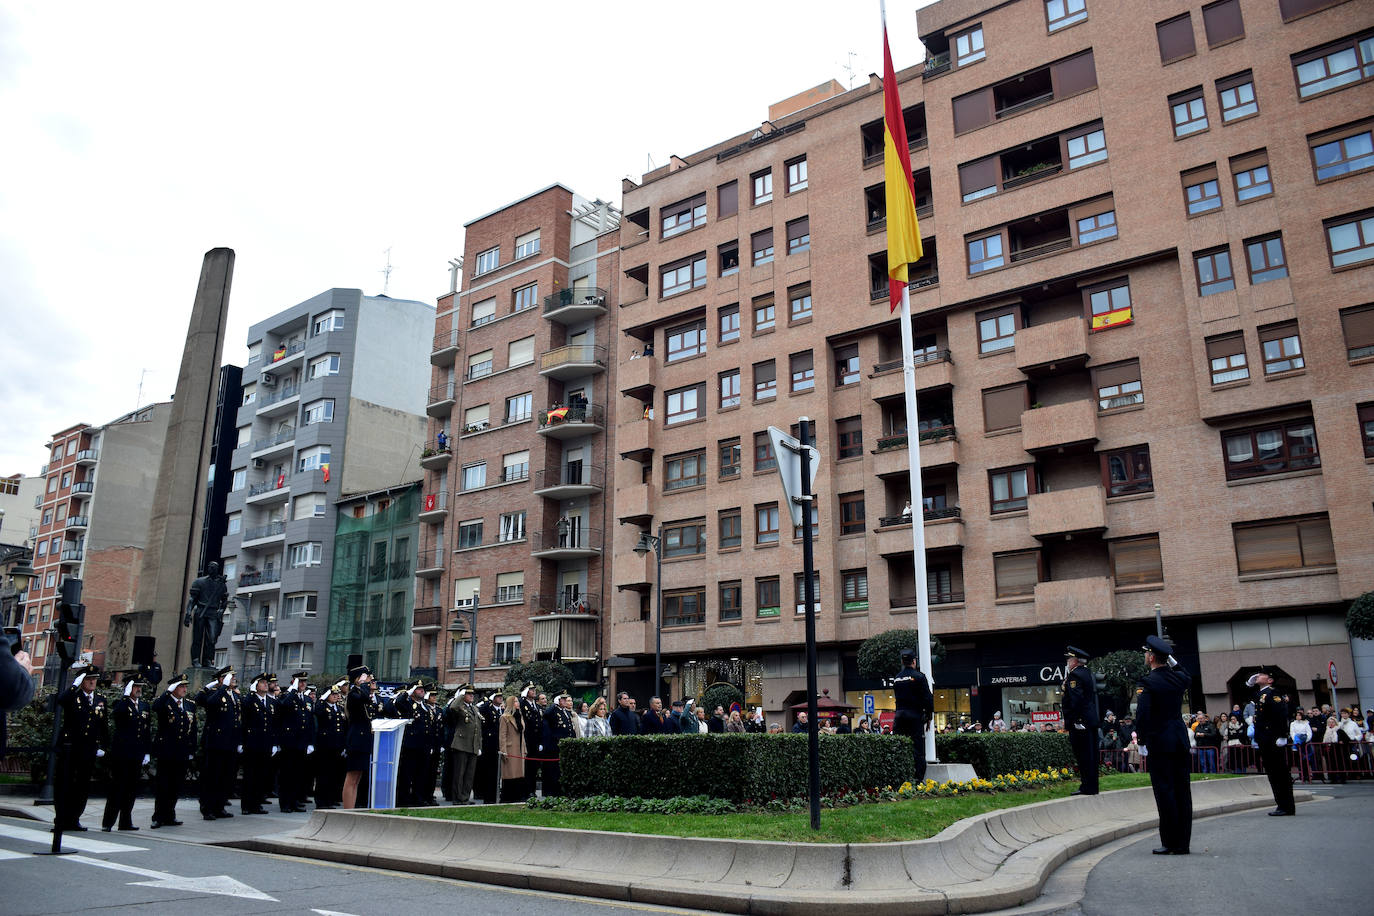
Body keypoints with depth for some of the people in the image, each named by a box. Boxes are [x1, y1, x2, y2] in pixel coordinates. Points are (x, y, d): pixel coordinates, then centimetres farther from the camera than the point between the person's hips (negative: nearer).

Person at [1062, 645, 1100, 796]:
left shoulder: (1074, 675, -14)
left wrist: (1072, 720, -19)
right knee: (1091, 755, 13)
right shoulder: (1089, 674, 15)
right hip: (1092, 720, 10)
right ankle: (1091, 786, 18)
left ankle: (1087, 787, -2)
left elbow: (1076, 699, -21)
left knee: (1083, 756, -5)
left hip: (1080, 721, -10)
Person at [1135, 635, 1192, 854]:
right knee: (1182, 790, 9)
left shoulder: (1146, 684, -14)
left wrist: (1141, 742, -10)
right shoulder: (1178, 678, 5)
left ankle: (1171, 843, 0)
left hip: (1159, 743, -6)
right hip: (1181, 740, 6)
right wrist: (1172, 661, 22)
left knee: (1164, 791, -2)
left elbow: (1142, 715, -20)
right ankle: (1183, 842, 14)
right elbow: (1189, 677, 32)